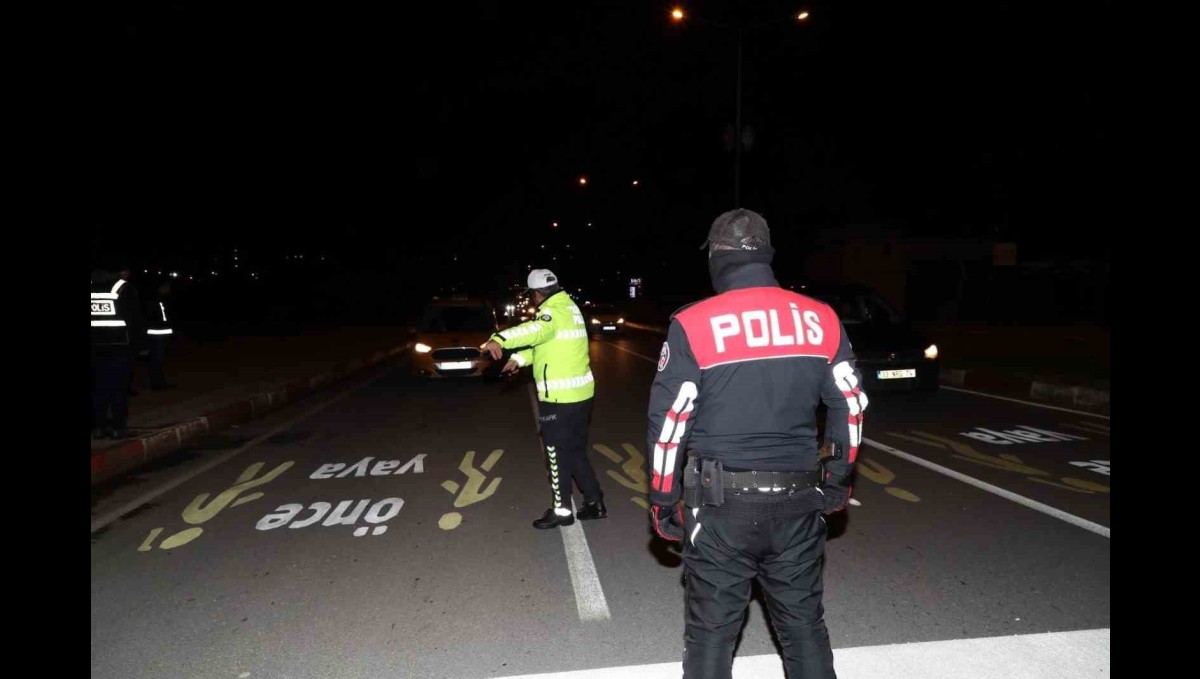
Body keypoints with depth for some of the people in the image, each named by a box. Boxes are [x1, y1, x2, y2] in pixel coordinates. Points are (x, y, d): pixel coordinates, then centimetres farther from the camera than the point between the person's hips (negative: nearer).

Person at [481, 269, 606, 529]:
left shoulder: (554, 312, -17)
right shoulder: (569, 307, 14)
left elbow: (535, 330, -40)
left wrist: (500, 340, -54)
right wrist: (518, 359, 17)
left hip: (560, 397, -9)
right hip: (580, 393, 9)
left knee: (557, 454, 4)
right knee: (576, 451, 19)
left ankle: (562, 510, 15)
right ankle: (595, 502, 26)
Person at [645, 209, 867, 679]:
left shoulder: (693, 325, -11)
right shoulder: (822, 319, 1)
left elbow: (668, 422, -10)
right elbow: (851, 405, 9)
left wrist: (663, 499, 2)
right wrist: (839, 475, 22)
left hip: (722, 504, -3)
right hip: (799, 502, 4)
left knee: (711, 631, 11)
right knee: (804, 625, 19)